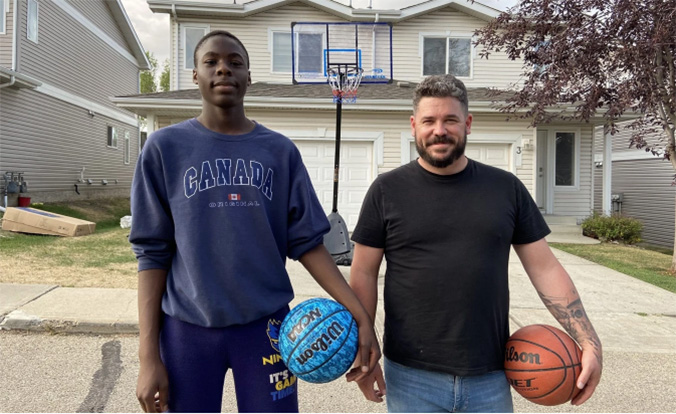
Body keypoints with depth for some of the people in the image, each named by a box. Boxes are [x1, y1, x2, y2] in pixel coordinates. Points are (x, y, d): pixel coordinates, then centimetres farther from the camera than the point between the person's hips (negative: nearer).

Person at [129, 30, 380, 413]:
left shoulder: (281, 151, 1)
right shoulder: (165, 148, -1)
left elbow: (307, 243, 0)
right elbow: (153, 253, -1)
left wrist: (360, 314, -9)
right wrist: (148, 355, -4)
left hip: (265, 323, 1)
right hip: (187, 328, 0)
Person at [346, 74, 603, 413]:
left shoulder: (506, 188, 2)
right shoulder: (387, 190, -4)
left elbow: (545, 268, 4)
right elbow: (364, 274, -1)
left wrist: (589, 340, -3)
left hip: (490, 377, 2)